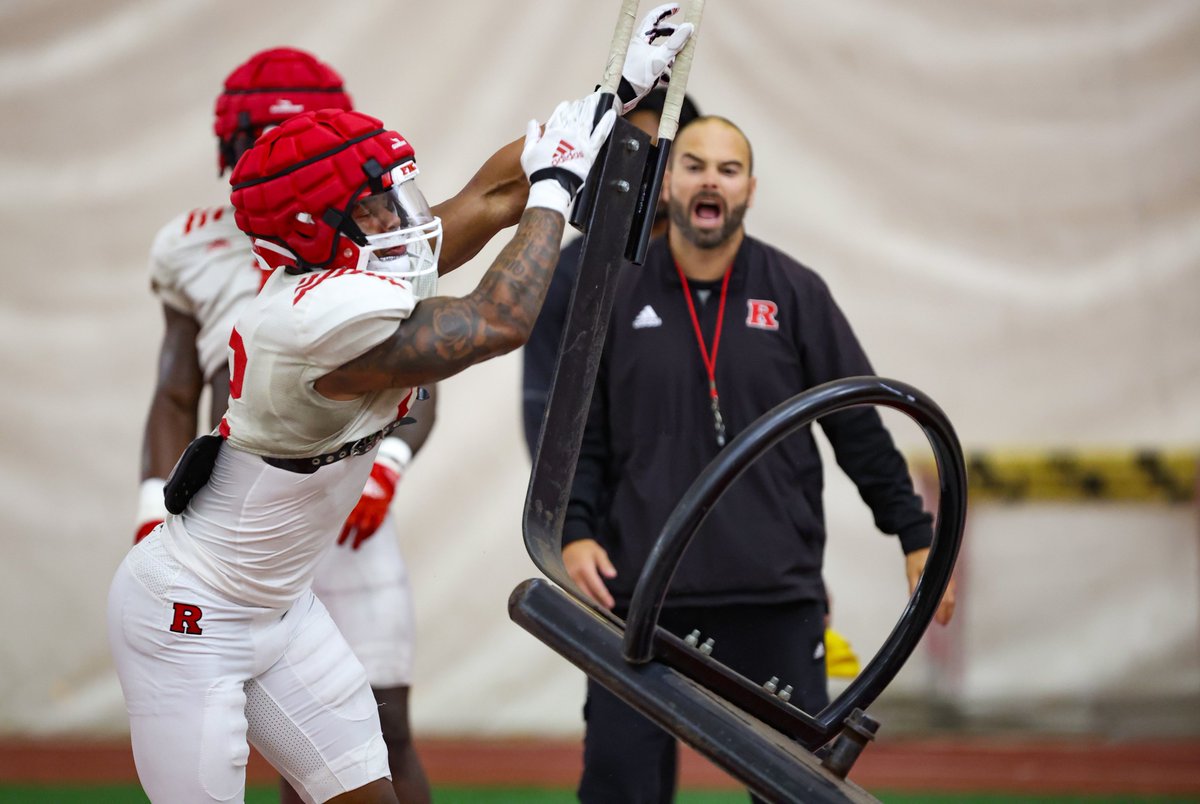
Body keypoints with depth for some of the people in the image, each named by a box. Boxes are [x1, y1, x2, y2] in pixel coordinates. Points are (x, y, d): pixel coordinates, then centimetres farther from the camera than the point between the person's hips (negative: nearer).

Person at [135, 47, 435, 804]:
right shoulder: (197, 251, 6)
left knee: (384, 731, -4)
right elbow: (175, 401, 12)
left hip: (349, 512, 0)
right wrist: (157, 513, -1)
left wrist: (385, 464, -15)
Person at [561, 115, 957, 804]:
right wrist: (575, 532, -6)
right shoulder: (618, 297, 6)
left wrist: (916, 537, 7)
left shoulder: (796, 293, 5)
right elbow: (579, 437, 9)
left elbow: (859, 428, 9)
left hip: (776, 598, 0)